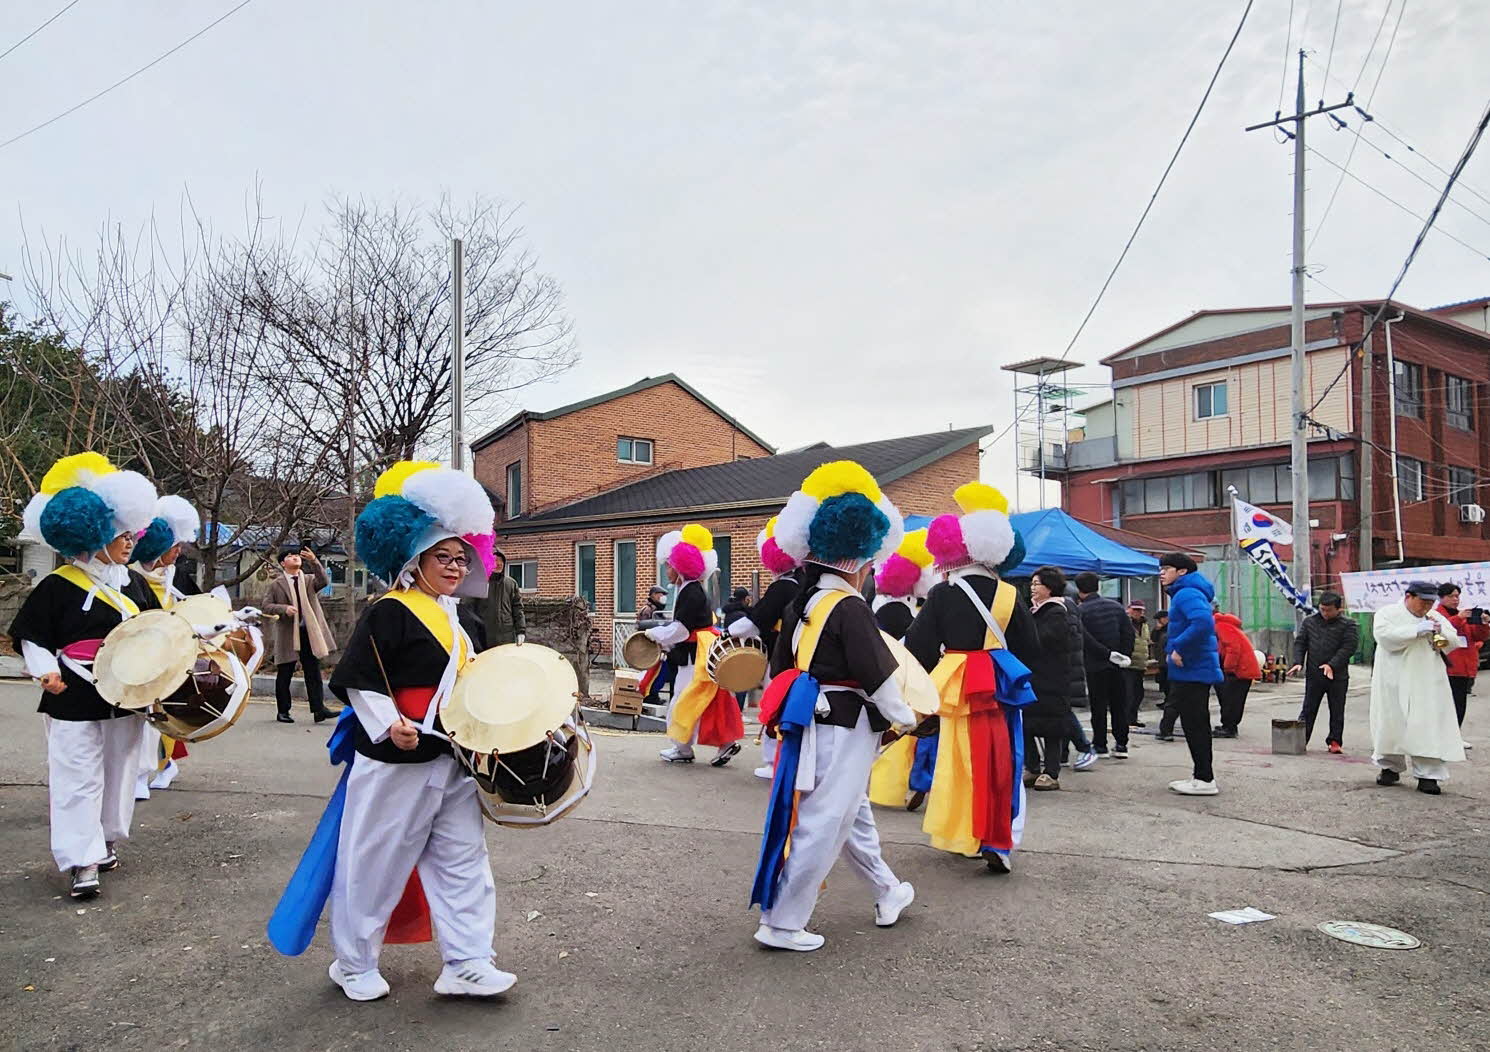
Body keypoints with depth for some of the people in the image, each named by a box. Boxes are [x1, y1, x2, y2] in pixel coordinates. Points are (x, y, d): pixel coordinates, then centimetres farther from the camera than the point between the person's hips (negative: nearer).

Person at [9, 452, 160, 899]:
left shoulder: (132, 584, 8)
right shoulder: (58, 586, -8)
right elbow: (29, 635, -5)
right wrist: (46, 670, -18)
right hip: (76, 698, -6)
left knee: (119, 770, 13)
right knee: (79, 777, -3)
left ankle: (104, 839, 29)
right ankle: (82, 860, 1)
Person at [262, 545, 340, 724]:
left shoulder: (309, 580, 10)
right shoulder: (276, 584, 5)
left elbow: (324, 582, -10)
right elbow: (265, 605, 0)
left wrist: (314, 562, -24)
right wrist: (284, 609, -18)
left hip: (309, 633, 2)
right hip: (287, 634, -2)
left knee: (313, 672, -1)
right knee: (284, 674, 6)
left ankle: (319, 709, -3)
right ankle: (283, 711, 15)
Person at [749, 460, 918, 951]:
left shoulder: (800, 606, 8)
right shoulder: (850, 609, -18)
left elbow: (779, 670, 13)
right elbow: (877, 678, -17)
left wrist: (787, 717, 24)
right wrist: (906, 719, -2)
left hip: (808, 726, 9)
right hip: (843, 733, -9)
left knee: (854, 818, 22)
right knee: (821, 829, -1)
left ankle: (888, 894, 40)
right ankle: (781, 924, 7)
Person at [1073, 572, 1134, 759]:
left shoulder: (1080, 611, -9)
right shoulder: (1115, 605, 6)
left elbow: (1085, 639, -18)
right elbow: (1129, 632, 2)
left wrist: (1108, 654, -13)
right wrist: (1126, 655, 0)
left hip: (1095, 666, -4)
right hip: (1117, 667, 4)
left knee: (1098, 707, 4)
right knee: (1119, 705, 10)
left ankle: (1100, 745, 8)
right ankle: (1121, 744, 11)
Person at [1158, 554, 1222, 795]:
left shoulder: (1187, 594, -15)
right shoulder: (1183, 594, 18)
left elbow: (1203, 622, -33)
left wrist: (1179, 648, -24)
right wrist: (1174, 648, 16)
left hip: (1192, 672, -11)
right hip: (1196, 669, 11)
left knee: (1194, 725, -5)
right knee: (1196, 725, 16)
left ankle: (1204, 780, 0)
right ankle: (1201, 775, 23)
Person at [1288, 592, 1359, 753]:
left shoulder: (1348, 625, -2)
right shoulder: (1309, 621, 7)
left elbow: (1348, 647, -10)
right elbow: (1300, 642, 7)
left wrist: (1332, 665, -19)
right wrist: (1298, 662, -8)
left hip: (1338, 675, -2)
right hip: (1313, 675, 2)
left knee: (1337, 712, 8)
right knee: (1308, 710, 4)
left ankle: (1335, 741, 18)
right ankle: (1300, 739, 6)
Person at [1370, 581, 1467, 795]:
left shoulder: (1436, 617, 16)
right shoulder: (1387, 614, 1)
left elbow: (1453, 644, 14)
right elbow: (1385, 636, -17)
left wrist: (1441, 631, -6)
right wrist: (1418, 630, -20)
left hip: (1428, 685, 3)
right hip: (1394, 683, -3)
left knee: (1430, 728, -6)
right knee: (1391, 725, 4)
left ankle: (1428, 775, -2)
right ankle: (1390, 768, 20)